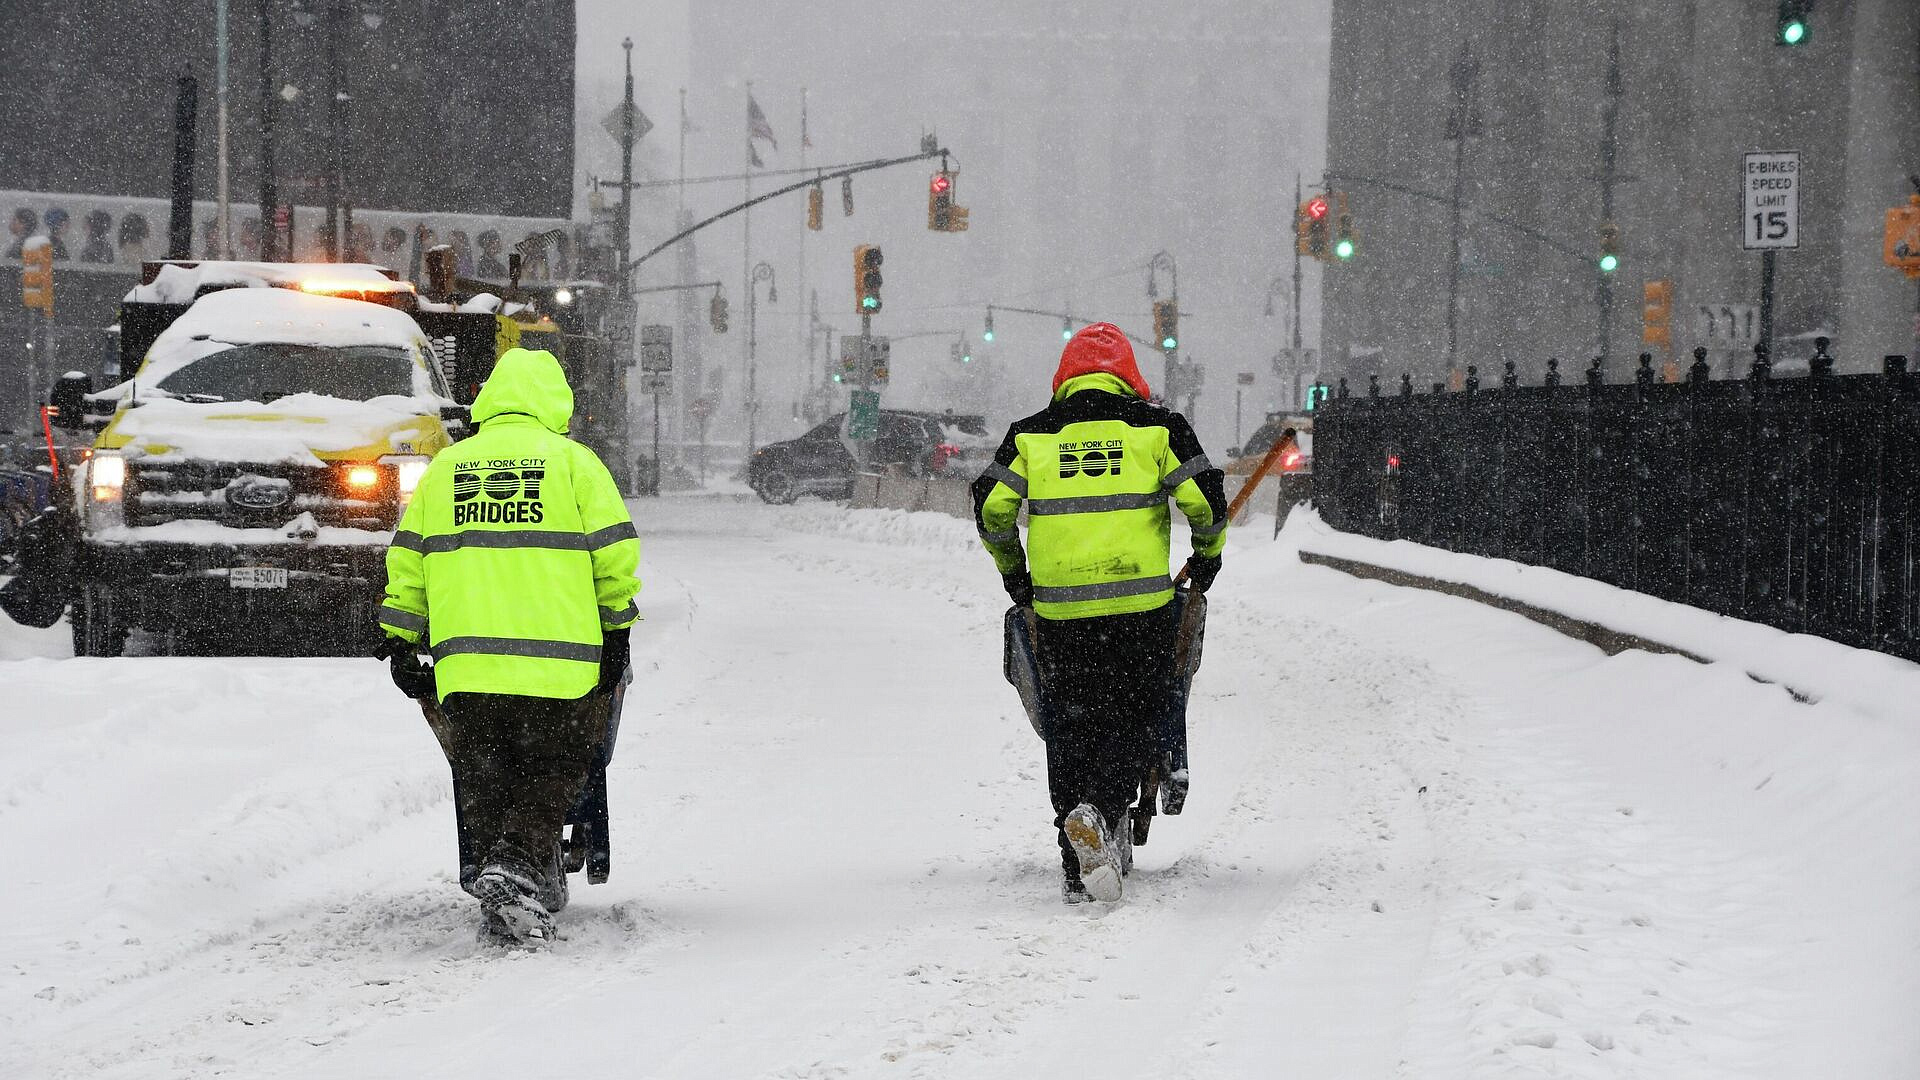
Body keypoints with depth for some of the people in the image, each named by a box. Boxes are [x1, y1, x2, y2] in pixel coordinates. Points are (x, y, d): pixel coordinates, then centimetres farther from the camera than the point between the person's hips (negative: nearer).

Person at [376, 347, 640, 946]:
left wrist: (400, 643, 22)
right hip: (557, 663, -3)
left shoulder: (444, 468, 15)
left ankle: (490, 871, 5)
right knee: (551, 775, 4)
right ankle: (520, 864, -15)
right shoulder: (573, 462, 5)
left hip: (465, 663, 3)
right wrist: (616, 630, 10)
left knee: (484, 781, 13)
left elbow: (406, 561, 17)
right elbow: (615, 554, 2)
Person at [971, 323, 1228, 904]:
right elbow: (1205, 502, -1)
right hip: (1141, 605, -1)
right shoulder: (1157, 426, 7)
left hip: (1058, 609, 1)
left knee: (1070, 725, 9)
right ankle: (1101, 811, -21)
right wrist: (1207, 556, 18)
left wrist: (1013, 574, 19)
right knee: (1134, 718, 7)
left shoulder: (1031, 434, 10)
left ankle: (1079, 868, 5)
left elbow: (992, 507, 4)